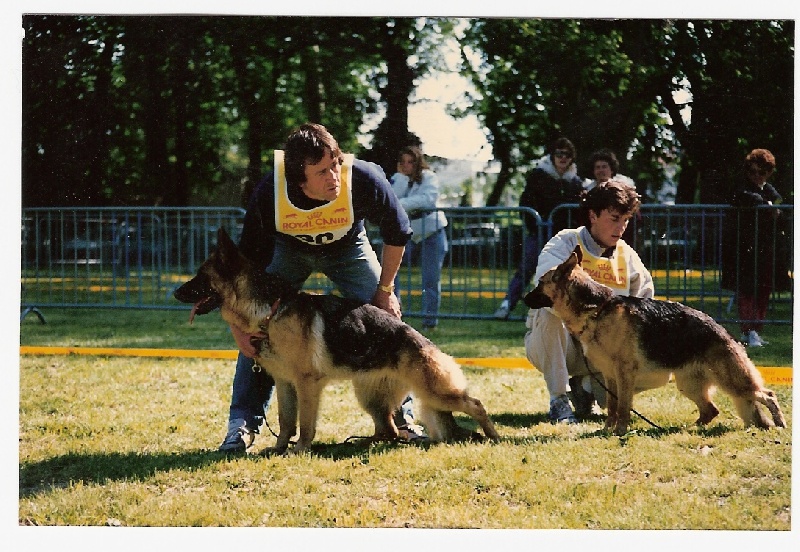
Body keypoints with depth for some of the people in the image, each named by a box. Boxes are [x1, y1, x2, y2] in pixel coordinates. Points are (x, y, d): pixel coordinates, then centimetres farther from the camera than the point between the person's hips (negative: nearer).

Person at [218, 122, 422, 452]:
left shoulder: (364, 180, -38)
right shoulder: (269, 194, -38)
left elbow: (396, 233, -16)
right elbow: (249, 260, -25)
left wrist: (385, 289, -10)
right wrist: (238, 324, -30)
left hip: (348, 246, 1)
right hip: (288, 249, 0)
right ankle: (244, 423, -2)